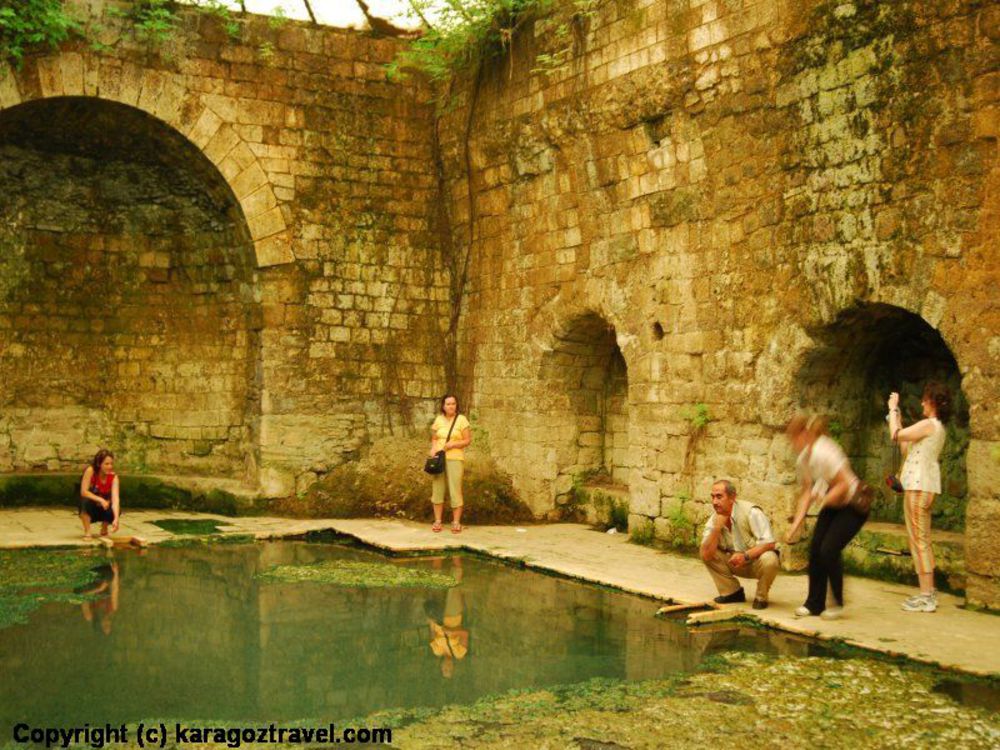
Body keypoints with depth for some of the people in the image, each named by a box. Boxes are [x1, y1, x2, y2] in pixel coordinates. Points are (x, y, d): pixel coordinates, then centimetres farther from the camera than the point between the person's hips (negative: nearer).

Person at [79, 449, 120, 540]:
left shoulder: (113, 477, -17)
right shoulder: (90, 471, -22)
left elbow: (115, 498, -29)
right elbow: (83, 492, -27)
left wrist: (116, 519, -42)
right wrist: (100, 500, -40)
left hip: (102, 509, 2)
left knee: (116, 510, -29)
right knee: (86, 500, -35)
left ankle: (104, 529, 4)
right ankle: (87, 532, -21)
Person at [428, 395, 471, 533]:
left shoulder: (461, 419, -1)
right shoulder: (438, 419, 10)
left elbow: (468, 440, -2)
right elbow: (434, 438, 16)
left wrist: (453, 444, -15)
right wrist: (433, 448, -5)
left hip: (455, 459, -4)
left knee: (455, 490, -6)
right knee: (437, 489, 4)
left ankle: (456, 522, 1)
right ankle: (437, 521, 12)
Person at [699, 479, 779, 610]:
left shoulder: (750, 512, -23)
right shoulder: (713, 520, -9)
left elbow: (769, 543, -26)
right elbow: (706, 555, -18)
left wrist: (746, 556, -37)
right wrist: (717, 528, -28)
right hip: (736, 563, 5)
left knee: (769, 560, -36)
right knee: (707, 553, -12)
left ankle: (761, 597, -8)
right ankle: (732, 592, 3)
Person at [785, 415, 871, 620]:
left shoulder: (824, 452, -27)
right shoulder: (803, 459, 0)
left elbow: (844, 484, -26)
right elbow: (806, 493, 3)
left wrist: (823, 499, -23)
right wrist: (796, 525, -2)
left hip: (854, 505, -8)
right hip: (832, 506, 8)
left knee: (829, 550, -15)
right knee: (815, 549, -1)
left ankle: (837, 603, 2)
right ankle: (814, 603, 10)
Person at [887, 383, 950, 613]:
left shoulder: (929, 424, -13)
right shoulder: (937, 427, 17)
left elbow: (896, 435, -15)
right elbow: (906, 446, 20)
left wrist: (893, 408, -2)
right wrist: (897, 415, 25)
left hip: (919, 486, -10)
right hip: (924, 485, 10)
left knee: (919, 539, -8)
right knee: (923, 540, 14)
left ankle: (926, 595, -8)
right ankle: (928, 592, 19)